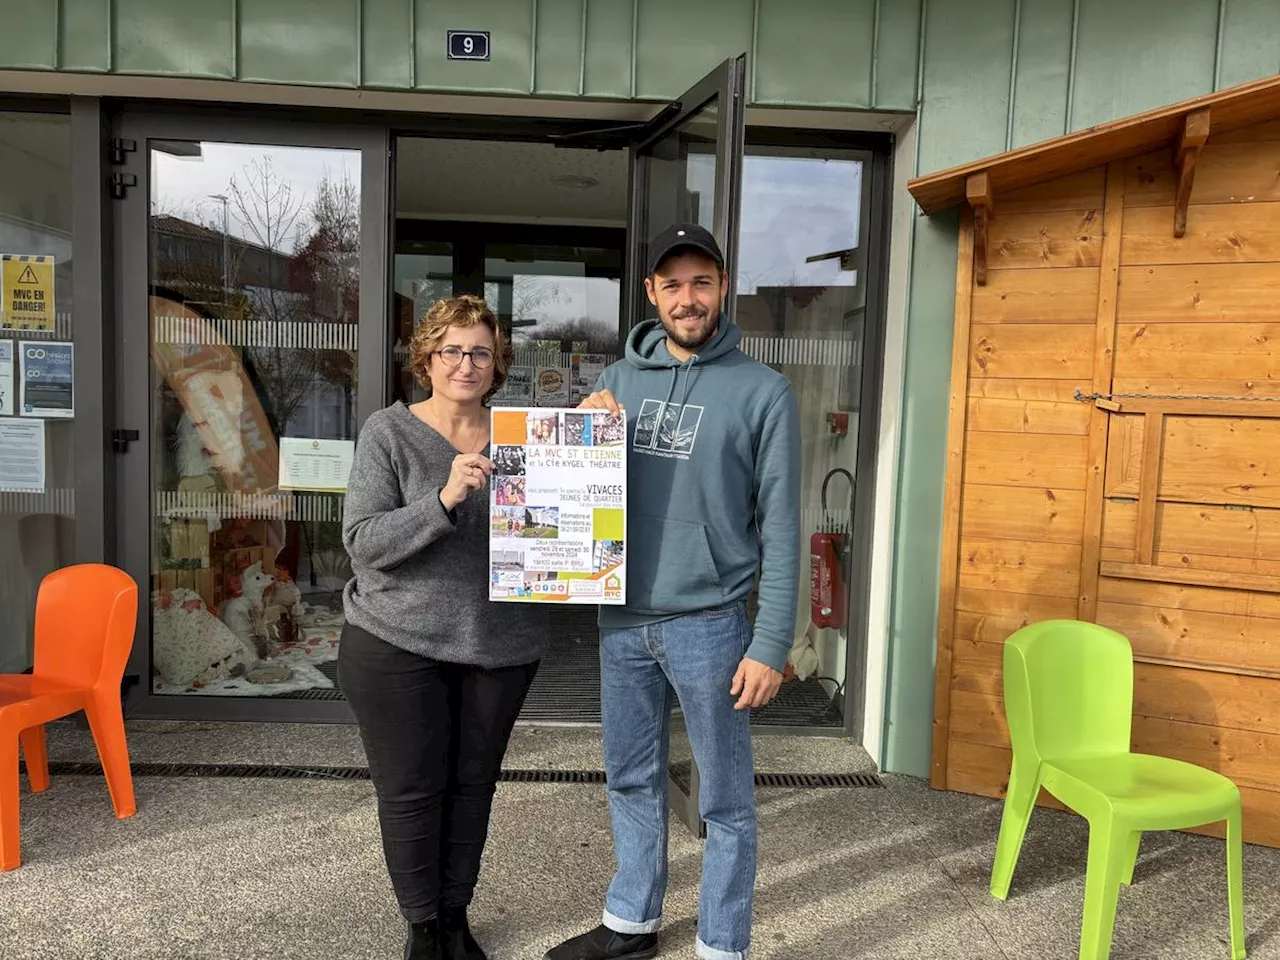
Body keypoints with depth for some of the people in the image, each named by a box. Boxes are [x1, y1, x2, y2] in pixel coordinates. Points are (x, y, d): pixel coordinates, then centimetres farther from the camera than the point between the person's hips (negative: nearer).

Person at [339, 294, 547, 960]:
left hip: (500, 645, 3)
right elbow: (363, 544, -14)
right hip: (398, 644, -2)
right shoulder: (389, 433, -7)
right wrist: (445, 499, -29)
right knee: (411, 789, 8)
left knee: (473, 783, 15)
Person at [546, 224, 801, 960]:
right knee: (632, 782, 19)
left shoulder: (764, 392, -7)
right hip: (623, 620, 5)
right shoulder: (620, 380, 7)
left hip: (710, 625, -4)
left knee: (725, 801, 9)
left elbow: (781, 529, -8)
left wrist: (772, 645, -13)